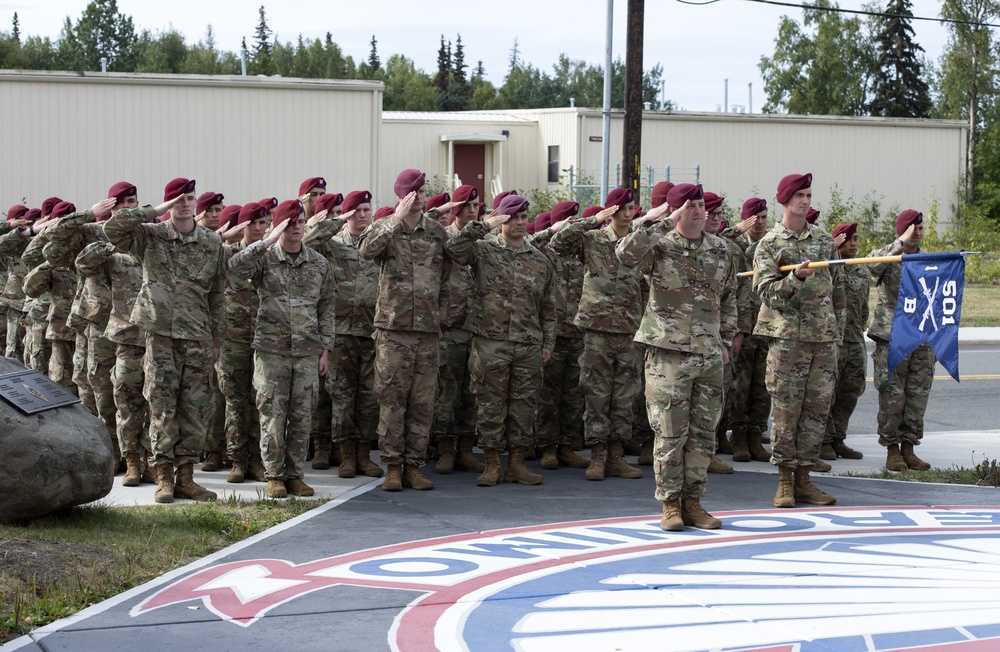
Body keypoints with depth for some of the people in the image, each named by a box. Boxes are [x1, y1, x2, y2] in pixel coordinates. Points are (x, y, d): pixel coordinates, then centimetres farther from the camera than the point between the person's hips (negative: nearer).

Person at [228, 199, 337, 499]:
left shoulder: (319, 264, 8)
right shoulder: (264, 259, 0)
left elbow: (327, 309, 11)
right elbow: (235, 266, -22)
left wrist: (325, 350, 7)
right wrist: (268, 241, -22)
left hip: (307, 352, 2)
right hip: (271, 349, -2)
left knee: (301, 417, 3)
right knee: (272, 415, -2)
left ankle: (294, 474, 12)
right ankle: (275, 476, 7)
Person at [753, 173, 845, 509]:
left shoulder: (824, 239, 12)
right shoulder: (769, 244, 0)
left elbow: (837, 288, 18)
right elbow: (767, 292, -8)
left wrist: (838, 331, 16)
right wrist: (796, 278, -25)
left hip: (823, 338, 4)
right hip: (788, 338, -4)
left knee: (817, 408, 4)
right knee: (786, 409, -3)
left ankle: (803, 478, 10)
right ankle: (785, 481, 4)